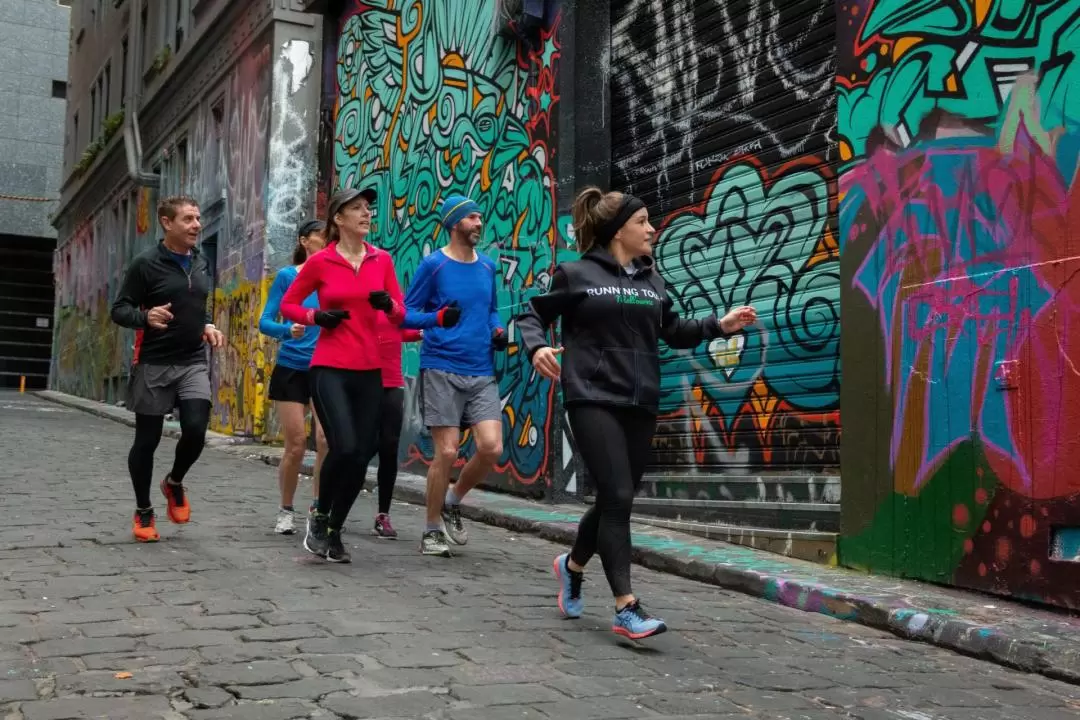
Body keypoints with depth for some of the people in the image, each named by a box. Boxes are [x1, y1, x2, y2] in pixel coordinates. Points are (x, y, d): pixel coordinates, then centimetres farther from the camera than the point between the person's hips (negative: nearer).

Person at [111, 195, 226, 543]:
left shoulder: (201, 263, 9)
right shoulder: (146, 263, -9)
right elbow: (119, 310, -8)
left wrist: (207, 326, 5)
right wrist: (146, 316, -28)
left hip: (194, 363, 4)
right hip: (154, 365, -4)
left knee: (196, 429, -14)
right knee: (147, 440, 4)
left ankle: (174, 482, 17)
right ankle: (143, 512, 22)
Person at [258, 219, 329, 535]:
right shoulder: (287, 276, -1)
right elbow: (265, 322, -5)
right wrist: (287, 330, -23)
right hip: (291, 368, -1)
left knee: (327, 438, -14)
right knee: (296, 444, 0)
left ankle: (318, 506, 2)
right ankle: (286, 511, 19)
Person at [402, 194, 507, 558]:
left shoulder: (487, 265, 11)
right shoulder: (433, 265, -4)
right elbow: (406, 313, -2)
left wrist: (497, 331, 4)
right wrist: (438, 317, -20)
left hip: (482, 372, 5)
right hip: (442, 370, -5)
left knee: (492, 447, -7)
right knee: (447, 451, -5)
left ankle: (453, 501, 20)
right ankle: (432, 530, 13)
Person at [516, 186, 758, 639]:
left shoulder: (652, 281, 14)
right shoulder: (577, 274, 0)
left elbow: (674, 332, 19)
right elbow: (533, 315, 7)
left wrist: (719, 326, 5)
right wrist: (537, 347, -13)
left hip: (641, 404, 6)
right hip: (593, 401, -6)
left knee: (617, 499, 11)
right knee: (617, 496, -13)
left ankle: (573, 564, 38)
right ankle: (626, 608, -9)